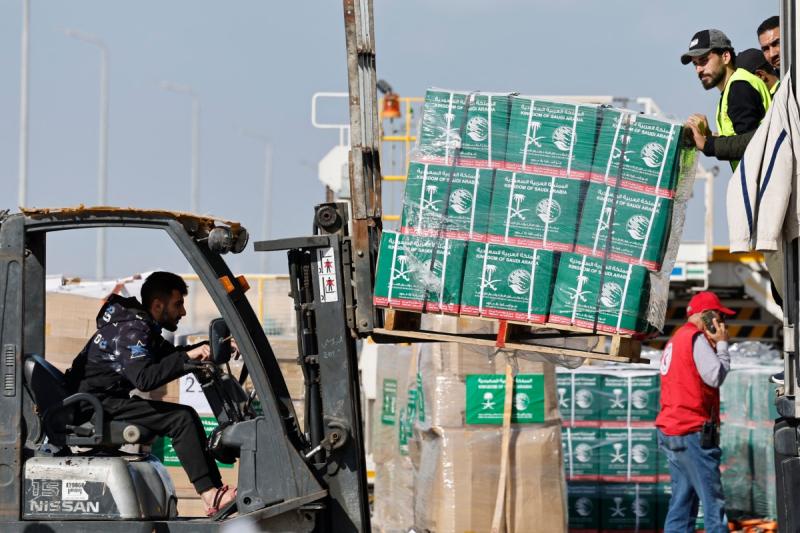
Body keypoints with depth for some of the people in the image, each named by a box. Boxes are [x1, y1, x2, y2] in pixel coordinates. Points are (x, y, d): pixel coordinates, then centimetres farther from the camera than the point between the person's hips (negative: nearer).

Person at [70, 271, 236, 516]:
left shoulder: (142, 325, 14)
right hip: (99, 404, -11)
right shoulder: (131, 330, -18)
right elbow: (145, 378, -31)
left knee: (184, 417, 9)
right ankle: (211, 496, -24)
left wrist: (210, 347, 15)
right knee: (183, 418, -20)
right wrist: (187, 357, -31)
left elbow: (169, 354, 27)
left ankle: (215, 488, 3)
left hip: (111, 400, 11)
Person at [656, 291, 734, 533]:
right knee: (713, 500, -9)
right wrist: (722, 344, -3)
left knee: (683, 500, 8)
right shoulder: (696, 338, -9)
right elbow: (716, 376, -16)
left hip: (670, 431, 10)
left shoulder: (676, 339, 22)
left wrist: (715, 345, 12)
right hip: (692, 432, -10)